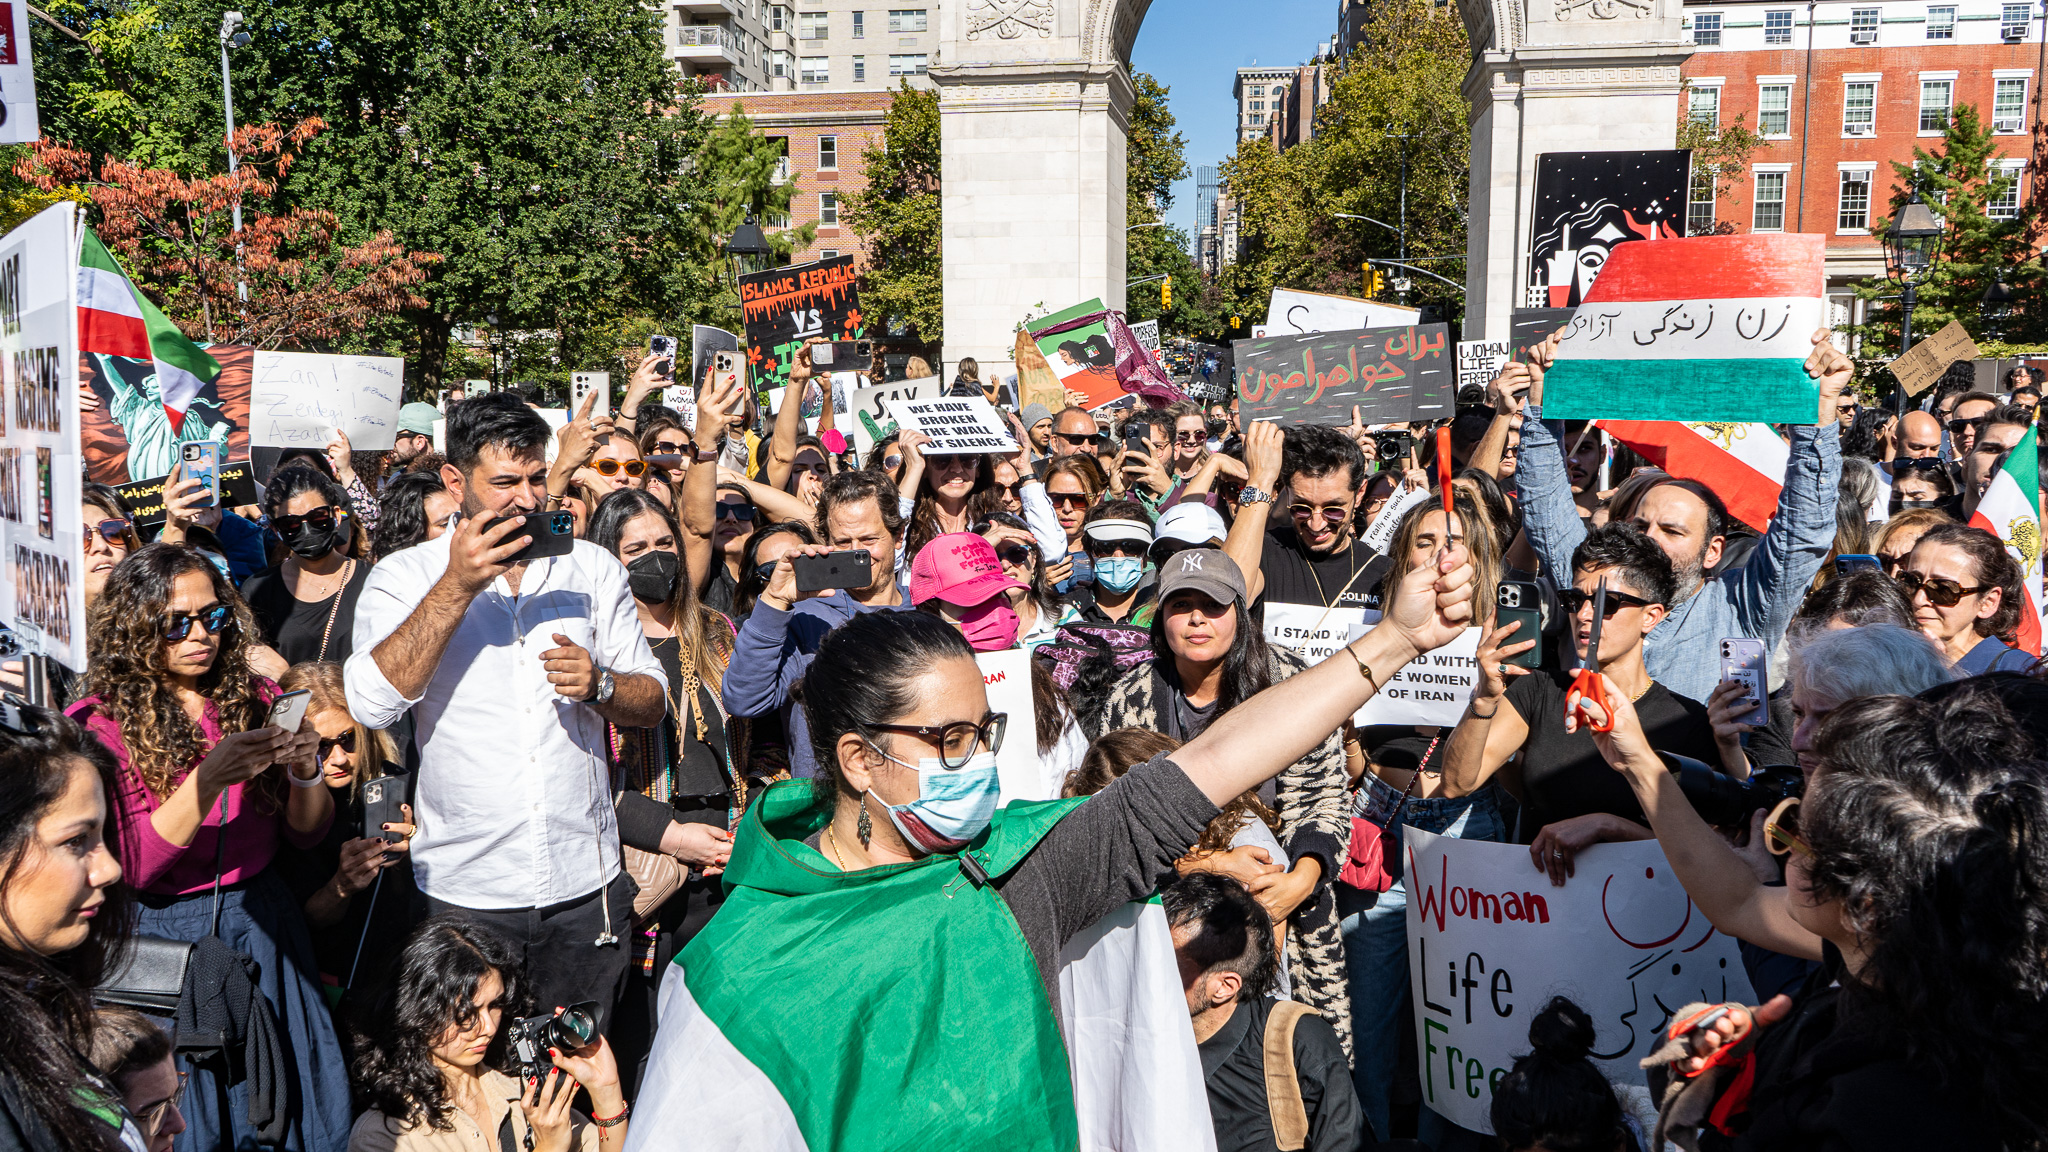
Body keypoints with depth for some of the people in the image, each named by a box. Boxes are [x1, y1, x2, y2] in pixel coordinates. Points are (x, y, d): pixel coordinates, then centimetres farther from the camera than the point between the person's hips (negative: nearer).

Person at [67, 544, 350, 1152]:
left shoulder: (257, 700, 1)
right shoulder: (104, 722, -9)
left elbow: (306, 832, 2)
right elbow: (132, 867, -17)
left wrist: (305, 770, -19)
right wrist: (209, 777, -29)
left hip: (263, 920, 3)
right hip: (166, 930, -3)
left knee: (285, 1096, 13)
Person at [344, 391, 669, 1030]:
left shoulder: (593, 567, 6)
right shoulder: (405, 576, -1)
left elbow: (653, 702, 8)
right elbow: (372, 702, -16)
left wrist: (600, 684, -14)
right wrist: (457, 585, -20)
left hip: (586, 884, 2)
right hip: (463, 888, -2)